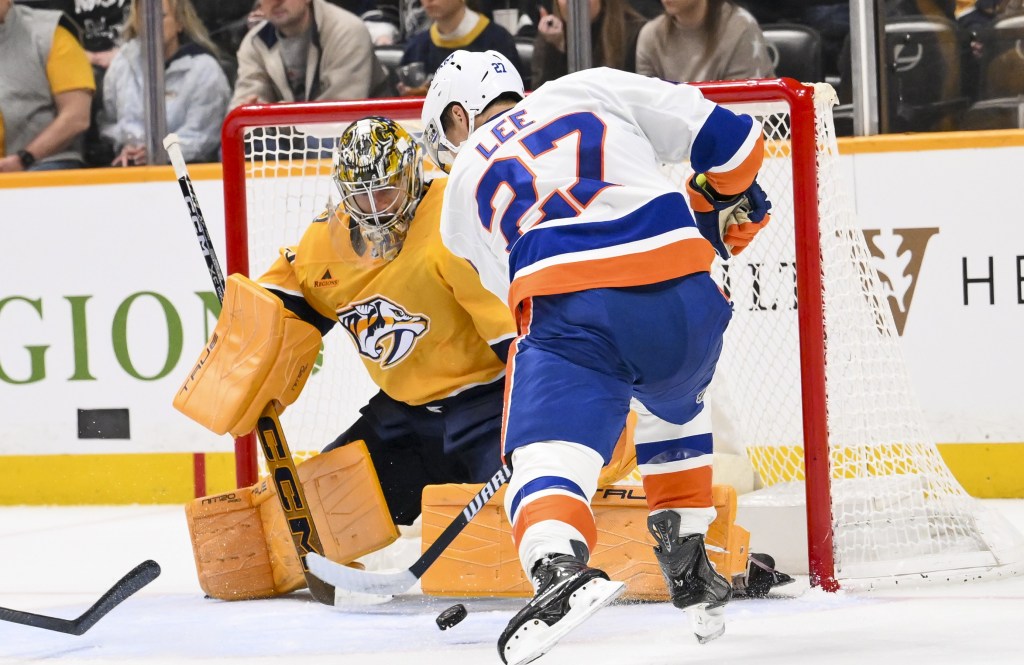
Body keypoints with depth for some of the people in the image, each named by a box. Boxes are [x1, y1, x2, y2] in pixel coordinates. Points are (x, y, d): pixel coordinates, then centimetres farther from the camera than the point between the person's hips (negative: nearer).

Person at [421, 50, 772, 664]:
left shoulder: (463, 187, 29)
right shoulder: (593, 89, 26)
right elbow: (724, 137, 20)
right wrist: (725, 202, 39)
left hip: (567, 307, -3)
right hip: (685, 300, 3)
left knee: (546, 456, -8)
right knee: (674, 409, 34)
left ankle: (559, 568, -41)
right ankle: (690, 572, 36)